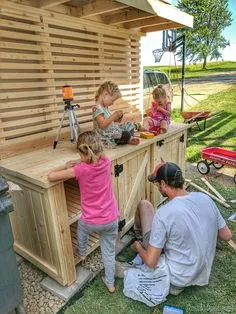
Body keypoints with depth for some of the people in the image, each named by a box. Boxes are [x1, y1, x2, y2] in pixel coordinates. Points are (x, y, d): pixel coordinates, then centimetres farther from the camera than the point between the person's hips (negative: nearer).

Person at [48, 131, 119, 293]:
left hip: (92, 223, -2)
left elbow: (51, 176, -15)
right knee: (109, 252, 24)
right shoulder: (106, 162, -10)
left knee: (81, 225, 35)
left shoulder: (80, 169, -22)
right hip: (111, 220, 3)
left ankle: (82, 253, 57)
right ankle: (110, 283, 41)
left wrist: (67, 166, 1)